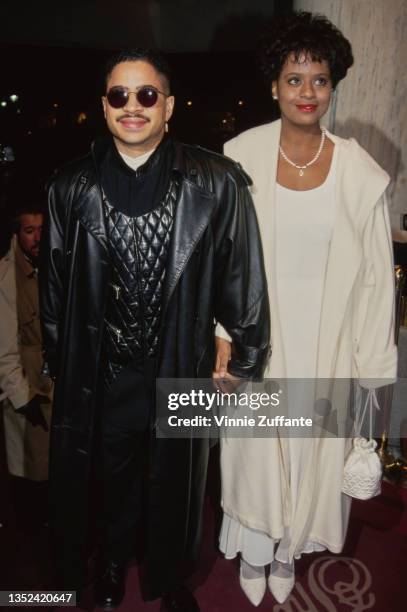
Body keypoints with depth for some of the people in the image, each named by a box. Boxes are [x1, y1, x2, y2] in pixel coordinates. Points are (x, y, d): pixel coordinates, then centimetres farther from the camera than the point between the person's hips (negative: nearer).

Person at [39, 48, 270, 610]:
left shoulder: (216, 184, -12)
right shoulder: (72, 188, -4)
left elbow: (243, 276, -7)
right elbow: (54, 285, 4)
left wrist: (243, 362, -3)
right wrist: (58, 365, 9)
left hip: (182, 370, -1)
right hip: (103, 372, 2)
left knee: (175, 482, 20)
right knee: (114, 479, 24)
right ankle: (115, 563, 57)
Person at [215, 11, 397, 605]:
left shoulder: (360, 171, -6)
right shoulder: (241, 156, -7)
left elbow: (376, 274, -2)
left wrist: (370, 365, -1)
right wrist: (222, 337, -5)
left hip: (326, 342, 1)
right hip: (258, 336, 0)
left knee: (313, 445, 16)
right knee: (256, 447, 14)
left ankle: (289, 547, 46)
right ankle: (254, 547, 43)